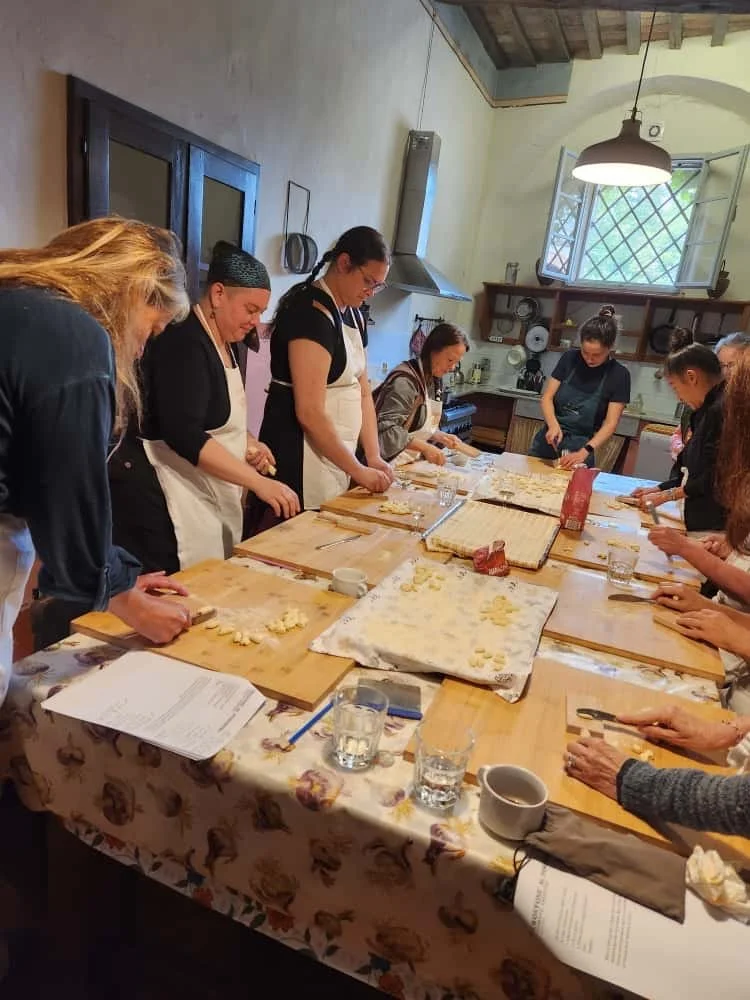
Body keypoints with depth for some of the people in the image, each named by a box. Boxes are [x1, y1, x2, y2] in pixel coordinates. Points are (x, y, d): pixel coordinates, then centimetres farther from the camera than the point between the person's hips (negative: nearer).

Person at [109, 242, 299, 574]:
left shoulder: (227, 343, 10)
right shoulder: (183, 342, -18)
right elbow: (183, 435, -28)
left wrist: (249, 445, 3)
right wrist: (258, 482, -29)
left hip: (205, 496, 9)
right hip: (158, 498, -9)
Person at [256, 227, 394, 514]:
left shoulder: (354, 316, 11)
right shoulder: (312, 313, -17)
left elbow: (363, 392, 11)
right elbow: (309, 412, -23)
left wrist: (373, 456, 0)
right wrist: (359, 471, -16)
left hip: (335, 454, 9)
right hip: (300, 454, -9)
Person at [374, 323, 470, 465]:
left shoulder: (435, 381, 10)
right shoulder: (406, 380, -17)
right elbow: (387, 428, -24)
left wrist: (439, 437, 3)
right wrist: (425, 447, -27)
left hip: (414, 461, 8)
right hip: (392, 462, -8)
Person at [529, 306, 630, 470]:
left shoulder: (619, 375, -9)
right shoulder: (570, 358, -2)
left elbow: (610, 424, -11)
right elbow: (547, 397, -2)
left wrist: (584, 452, -24)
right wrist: (553, 425, -22)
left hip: (579, 447, -2)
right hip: (548, 440, 3)